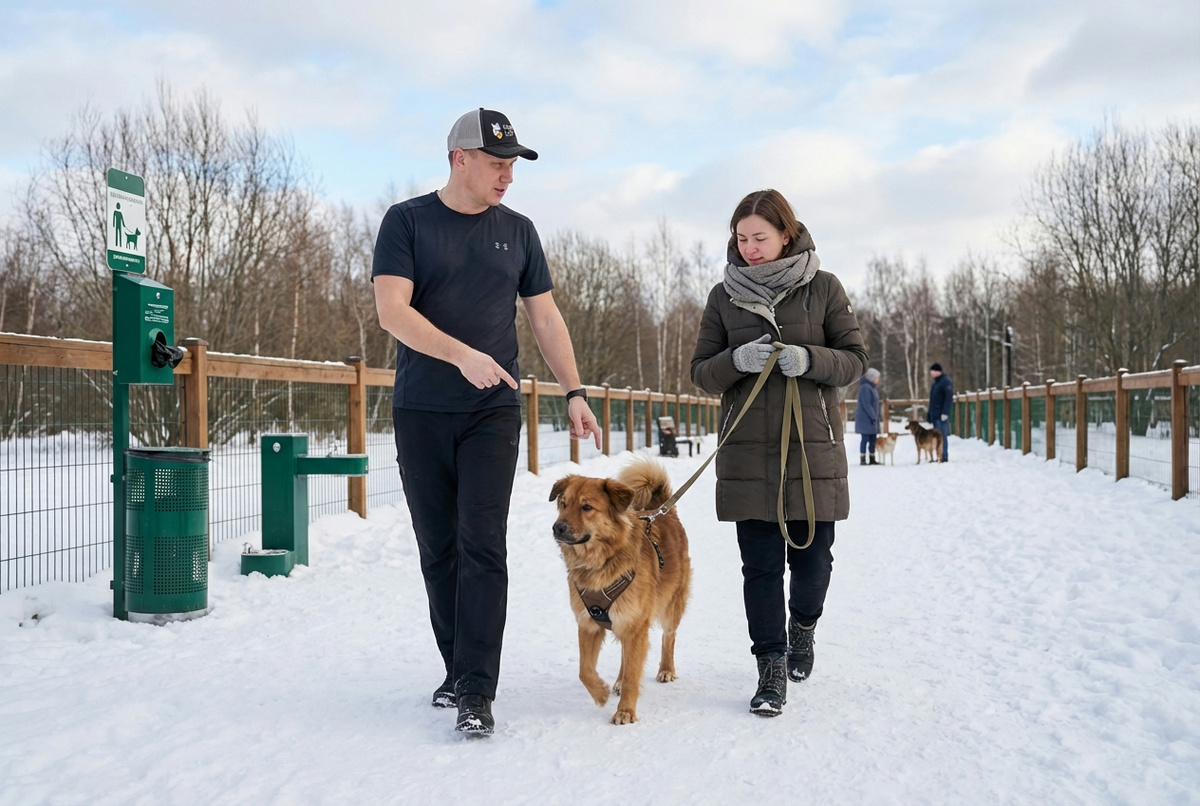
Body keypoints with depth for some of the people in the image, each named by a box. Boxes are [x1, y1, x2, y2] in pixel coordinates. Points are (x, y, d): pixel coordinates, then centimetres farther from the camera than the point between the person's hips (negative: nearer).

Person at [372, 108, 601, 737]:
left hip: (493, 410, 1)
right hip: (420, 411, 0)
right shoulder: (407, 220, 1)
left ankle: (477, 693, -8)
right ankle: (458, 669, 20)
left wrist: (574, 392, 6)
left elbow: (545, 317, 14)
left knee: (482, 545, -9)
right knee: (438, 548, 6)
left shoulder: (517, 231, 10)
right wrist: (462, 355, -23)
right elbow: (391, 309, -11)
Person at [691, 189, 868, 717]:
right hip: (746, 453, 1)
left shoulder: (822, 288, 3)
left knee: (811, 556, 6)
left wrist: (808, 359, -17)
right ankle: (771, 668, 12)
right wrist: (736, 360, -14)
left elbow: (855, 360, 2)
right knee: (760, 565, 1)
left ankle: (803, 625, 37)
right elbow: (701, 373, 7)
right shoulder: (724, 296, 7)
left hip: (812, 446, -1)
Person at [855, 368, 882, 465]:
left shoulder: (872, 388, 17)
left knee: (873, 439, 9)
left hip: (872, 418, 9)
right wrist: (872, 416, -19)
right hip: (866, 418, -9)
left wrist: (876, 417, 17)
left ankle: (872, 459, 13)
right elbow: (866, 404, -20)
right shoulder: (865, 387, -14)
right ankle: (862, 459, -5)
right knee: (865, 438, -8)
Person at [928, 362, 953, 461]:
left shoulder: (946, 382, -10)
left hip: (941, 415, -9)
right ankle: (939, 457, 14)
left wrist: (945, 413, -24)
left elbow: (949, 398, -18)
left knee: (942, 436, -10)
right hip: (935, 414, 9)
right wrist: (930, 415, 20)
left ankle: (944, 457, -9)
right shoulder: (935, 383, 19)